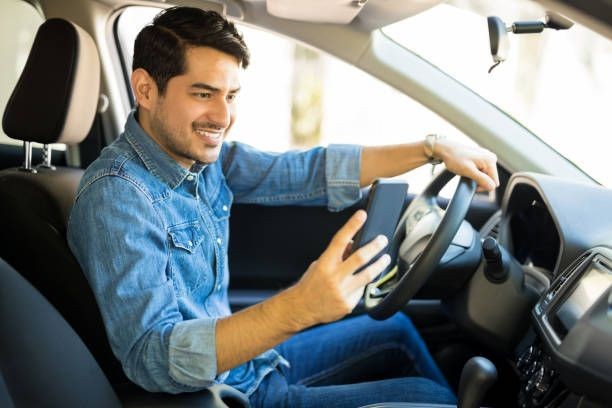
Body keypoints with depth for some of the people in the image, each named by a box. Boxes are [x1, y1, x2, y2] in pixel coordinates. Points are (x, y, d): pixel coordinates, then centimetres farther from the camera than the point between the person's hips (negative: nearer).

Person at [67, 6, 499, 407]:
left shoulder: (202, 156, -5)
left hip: (245, 358, 8)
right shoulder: (117, 195, -29)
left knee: (396, 329, 21)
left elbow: (308, 171, 1)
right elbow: (152, 358, -37)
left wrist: (434, 149, -4)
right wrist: (298, 308, -51)